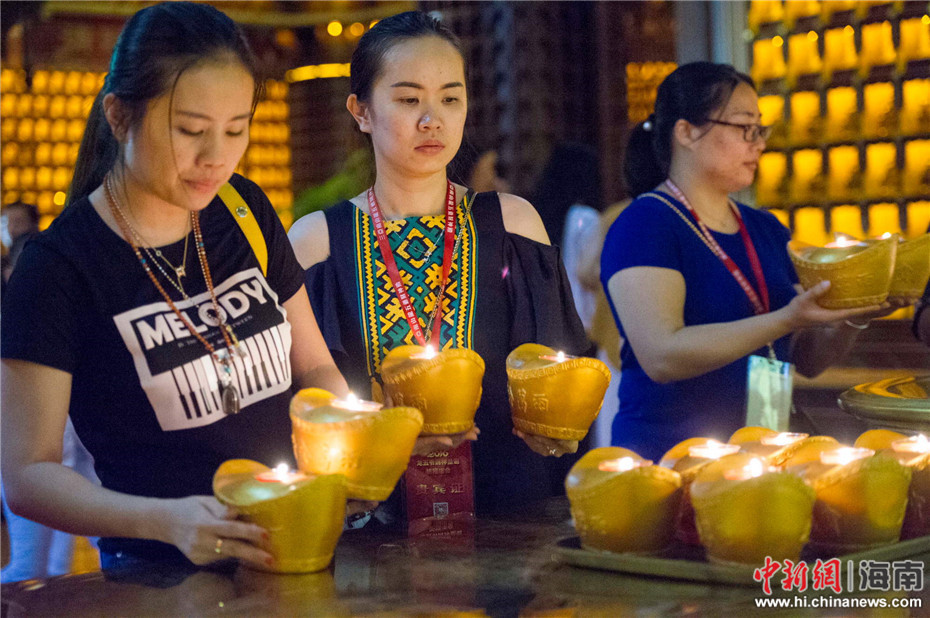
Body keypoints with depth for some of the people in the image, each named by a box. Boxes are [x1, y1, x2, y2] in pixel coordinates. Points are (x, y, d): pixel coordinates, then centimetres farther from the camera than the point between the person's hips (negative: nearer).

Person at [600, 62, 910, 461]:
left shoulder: (767, 229, 14)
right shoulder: (644, 225, -8)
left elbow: (808, 361, 16)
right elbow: (661, 356, -21)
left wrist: (852, 319, -3)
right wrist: (785, 321, -25)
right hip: (667, 457, -7)